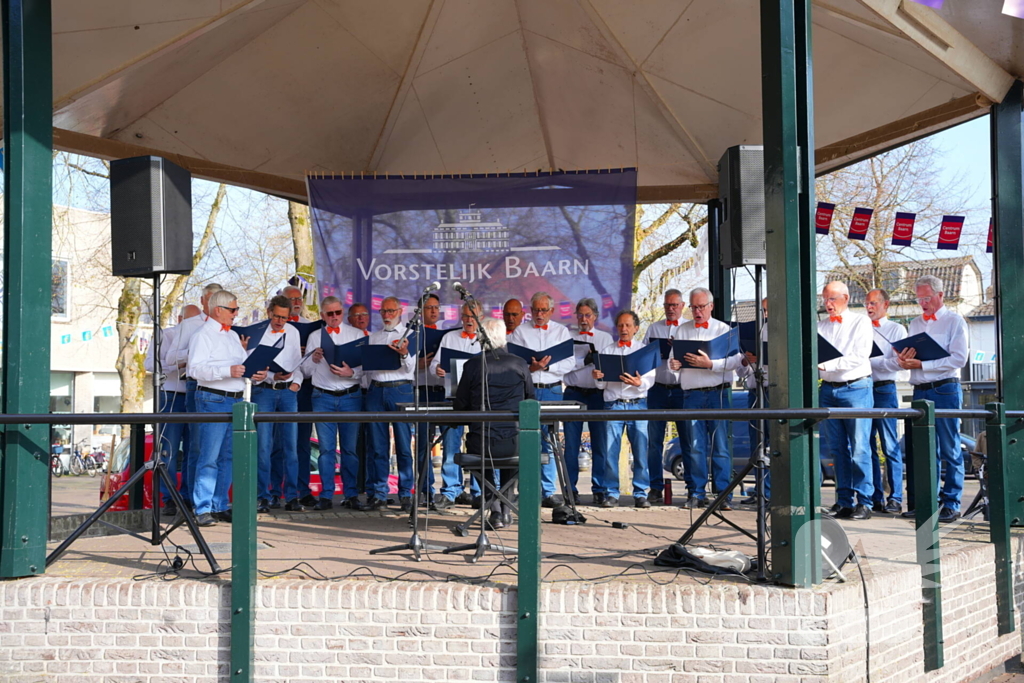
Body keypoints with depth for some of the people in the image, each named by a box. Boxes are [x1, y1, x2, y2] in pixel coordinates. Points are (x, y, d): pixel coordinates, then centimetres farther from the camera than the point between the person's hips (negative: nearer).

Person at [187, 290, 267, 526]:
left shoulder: (234, 336, 20)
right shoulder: (203, 336, -5)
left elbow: (243, 364, 24)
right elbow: (195, 369, -17)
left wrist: (255, 374, 3)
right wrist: (228, 371, -25)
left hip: (236, 400, 8)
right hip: (213, 400, -8)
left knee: (228, 456, 10)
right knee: (209, 457, -8)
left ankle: (220, 506, 17)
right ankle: (203, 509, -4)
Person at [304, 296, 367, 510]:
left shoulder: (356, 334, 8)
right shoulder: (314, 337, 12)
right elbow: (306, 371, 9)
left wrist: (351, 373, -17)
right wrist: (313, 359, -11)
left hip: (350, 396, -1)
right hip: (323, 396, 1)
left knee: (350, 448, 2)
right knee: (326, 447, 0)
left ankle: (351, 495, 8)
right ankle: (326, 496, 5)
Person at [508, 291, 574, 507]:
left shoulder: (562, 331, 13)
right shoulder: (520, 332, 10)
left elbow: (569, 363, 3)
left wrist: (547, 366, -10)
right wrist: (530, 368, -15)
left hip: (552, 390, 1)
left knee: (550, 442, 1)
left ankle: (548, 491, 5)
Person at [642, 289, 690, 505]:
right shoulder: (653, 328, 17)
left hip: (682, 388, -2)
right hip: (658, 388, 2)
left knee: (688, 439, -2)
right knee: (654, 440, 0)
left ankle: (693, 487, 4)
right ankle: (656, 488, 6)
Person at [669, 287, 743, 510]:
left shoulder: (723, 329, 5)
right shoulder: (682, 330, 16)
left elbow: (735, 359, -7)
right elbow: (674, 357, 10)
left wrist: (710, 364, -20)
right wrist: (673, 363, -13)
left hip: (718, 392, -2)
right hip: (692, 393, 2)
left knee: (720, 445, -2)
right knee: (695, 446, 3)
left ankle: (724, 494, 2)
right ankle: (696, 494, 8)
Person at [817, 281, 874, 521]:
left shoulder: (861, 322, 0)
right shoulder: (820, 326, 15)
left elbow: (859, 357, -12)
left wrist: (827, 365, -19)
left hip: (855, 387, -5)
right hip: (828, 390, 5)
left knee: (859, 448, -5)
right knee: (837, 448, 7)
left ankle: (864, 502, -1)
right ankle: (844, 500, 12)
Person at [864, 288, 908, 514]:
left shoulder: (896, 330, 7)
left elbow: (898, 362, -6)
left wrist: (870, 360, -12)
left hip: (884, 389, -4)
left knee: (890, 446, -5)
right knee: (867, 446, 4)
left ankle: (895, 498, -2)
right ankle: (875, 498, 9)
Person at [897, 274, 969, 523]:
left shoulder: (954, 321, 1)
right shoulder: (915, 324, 19)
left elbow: (958, 359, -10)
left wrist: (921, 364, -14)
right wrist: (904, 360, -6)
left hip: (945, 390, -5)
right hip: (920, 391, 5)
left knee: (950, 451, -3)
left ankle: (951, 505, 1)